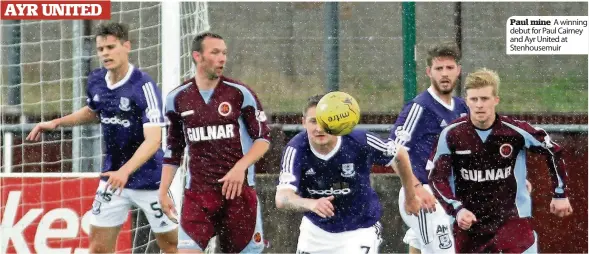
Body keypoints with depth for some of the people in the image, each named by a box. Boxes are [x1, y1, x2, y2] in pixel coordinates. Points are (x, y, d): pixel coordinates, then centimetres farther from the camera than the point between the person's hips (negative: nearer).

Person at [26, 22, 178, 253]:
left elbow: (153, 140, -31)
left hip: (149, 179, -6)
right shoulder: (96, 80, -2)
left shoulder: (144, 86, -22)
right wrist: (57, 122, 11)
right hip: (113, 177, 6)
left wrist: (125, 171, -43)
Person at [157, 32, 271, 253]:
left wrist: (240, 168, -15)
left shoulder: (240, 94, -3)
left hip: (238, 190, -1)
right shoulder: (177, 98, 5)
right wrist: (163, 191, 11)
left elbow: (263, 138, 1)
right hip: (197, 193, 1)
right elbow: (173, 149, 16)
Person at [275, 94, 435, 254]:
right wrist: (311, 204, -56)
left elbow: (399, 155, -4)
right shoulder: (296, 149, -23)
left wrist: (411, 198, 8)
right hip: (315, 229, 2)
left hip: (359, 231, -2)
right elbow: (282, 198, -35)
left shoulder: (359, 142, -24)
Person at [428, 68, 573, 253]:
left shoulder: (515, 132, -13)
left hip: (512, 217, -2)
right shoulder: (452, 135, -12)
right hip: (467, 219, 2)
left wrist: (560, 194, 7)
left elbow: (553, 151, 3)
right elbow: (437, 178, -5)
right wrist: (457, 209, -19)